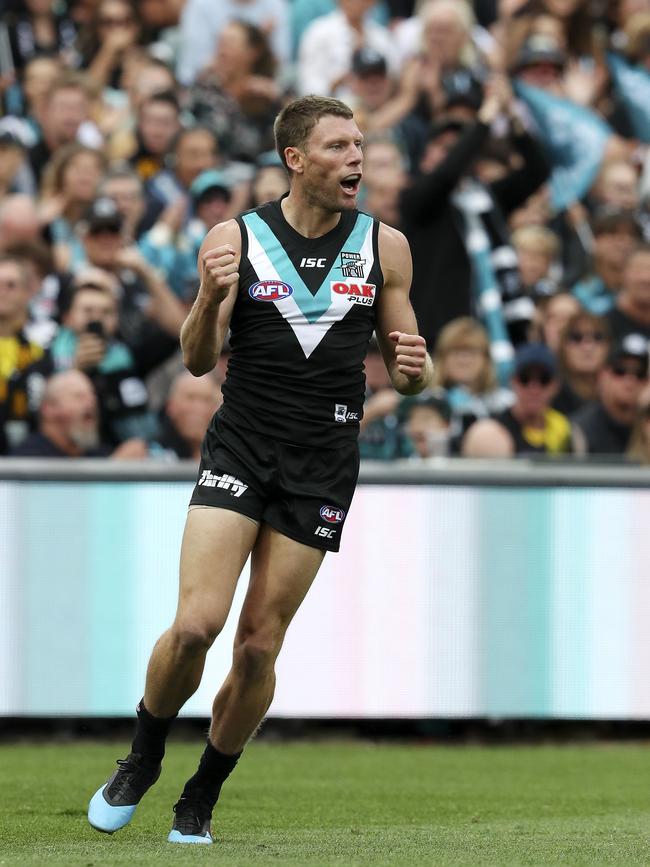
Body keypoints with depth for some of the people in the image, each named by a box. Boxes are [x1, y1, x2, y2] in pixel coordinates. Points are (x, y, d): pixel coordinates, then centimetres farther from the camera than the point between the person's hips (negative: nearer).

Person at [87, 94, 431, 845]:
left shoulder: (384, 246, 4)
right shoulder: (235, 239, -1)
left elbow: (407, 371, 11)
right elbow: (198, 361, -5)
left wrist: (411, 368, -13)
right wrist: (209, 300, -25)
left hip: (320, 470, 1)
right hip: (239, 450, -1)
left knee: (258, 647, 0)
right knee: (195, 625, -15)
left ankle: (202, 797, 19)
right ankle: (142, 760, 11)